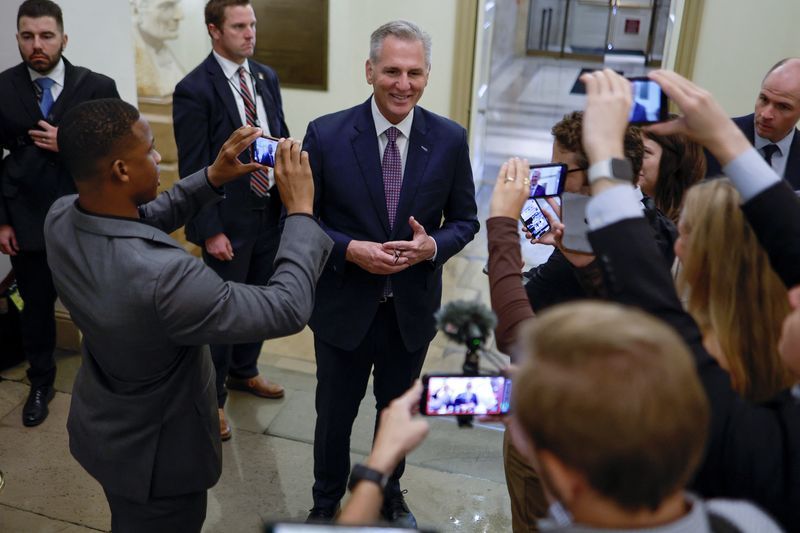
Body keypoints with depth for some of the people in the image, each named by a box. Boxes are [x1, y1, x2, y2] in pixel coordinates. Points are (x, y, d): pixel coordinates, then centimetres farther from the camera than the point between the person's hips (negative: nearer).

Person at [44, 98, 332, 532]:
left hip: (100, 423, 7)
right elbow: (287, 310, -32)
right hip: (154, 450, -7)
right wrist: (301, 210, -23)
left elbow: (142, 218, 4)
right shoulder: (162, 276, -43)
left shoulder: (60, 217, -18)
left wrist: (211, 179, -7)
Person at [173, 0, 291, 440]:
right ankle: (212, 396, 26)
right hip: (229, 221, -6)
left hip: (271, 211, 6)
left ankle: (244, 371, 43)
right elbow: (193, 169, -14)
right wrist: (210, 231, -16)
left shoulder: (267, 77, 5)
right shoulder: (194, 90, -14)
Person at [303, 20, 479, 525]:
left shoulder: (451, 139, -8)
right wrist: (350, 249, -23)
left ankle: (389, 493, 51)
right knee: (335, 414, 18)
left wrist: (432, 246, -20)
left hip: (412, 308, 2)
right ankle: (326, 502, 45)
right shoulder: (326, 134, -13)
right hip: (343, 307, -1)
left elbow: (465, 219, 0)